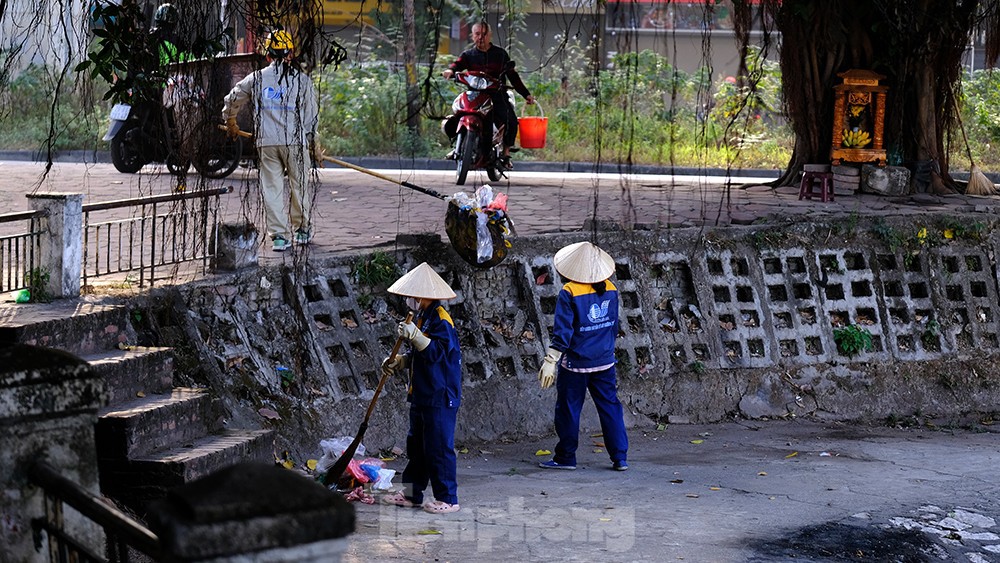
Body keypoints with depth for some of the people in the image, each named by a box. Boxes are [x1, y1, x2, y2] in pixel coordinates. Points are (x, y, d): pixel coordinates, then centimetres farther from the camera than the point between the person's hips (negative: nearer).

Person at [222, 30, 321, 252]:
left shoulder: (257, 78, 7)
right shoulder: (303, 79, 2)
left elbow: (231, 100, 20)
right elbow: (311, 116, 3)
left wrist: (230, 123, 39)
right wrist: (315, 147, 11)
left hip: (266, 142, 1)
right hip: (296, 141, -1)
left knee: (272, 188, 5)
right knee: (299, 185, 13)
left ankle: (279, 236, 2)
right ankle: (301, 230, 23)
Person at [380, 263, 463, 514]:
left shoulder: (441, 321, -15)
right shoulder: (422, 318, 15)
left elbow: (436, 352, -25)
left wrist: (414, 336, -32)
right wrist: (398, 363, 10)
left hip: (440, 397, -10)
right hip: (421, 396, 10)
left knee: (439, 447, -7)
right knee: (416, 444, 14)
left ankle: (447, 498, -1)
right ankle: (411, 493, 22)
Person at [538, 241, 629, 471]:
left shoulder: (569, 293, -16)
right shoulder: (610, 290, 0)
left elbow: (562, 331, -17)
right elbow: (613, 326, 10)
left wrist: (550, 362, -14)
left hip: (575, 364, -5)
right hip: (605, 362, 5)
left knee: (568, 409, 8)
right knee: (610, 406, 10)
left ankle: (565, 457, 16)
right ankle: (620, 457, 8)